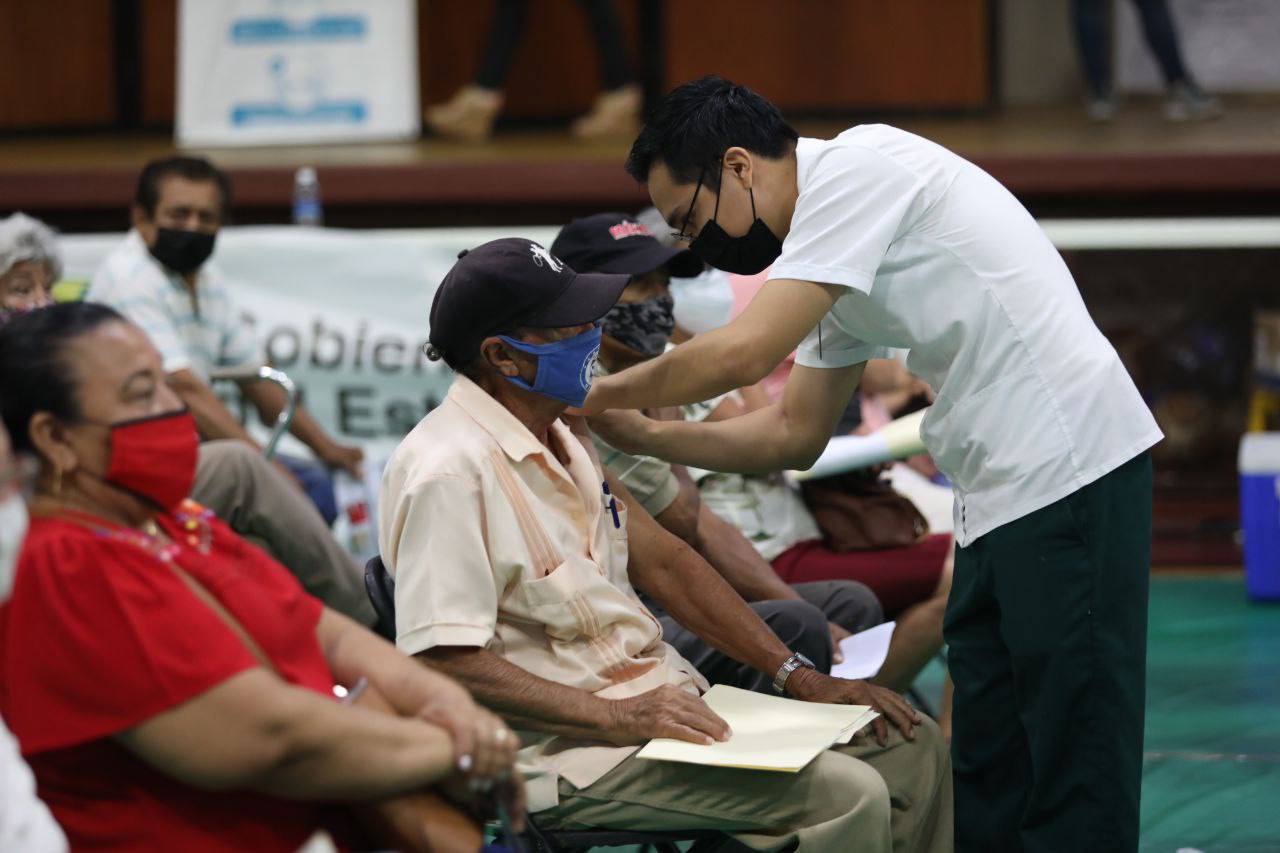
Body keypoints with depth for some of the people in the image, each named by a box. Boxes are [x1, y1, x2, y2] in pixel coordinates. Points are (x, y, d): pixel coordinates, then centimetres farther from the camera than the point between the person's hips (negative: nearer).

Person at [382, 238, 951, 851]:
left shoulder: (563, 436, 14)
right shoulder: (451, 471, -18)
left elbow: (660, 559, 18)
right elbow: (443, 661, -24)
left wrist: (797, 677, 11)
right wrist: (615, 718, -26)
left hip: (662, 701, 10)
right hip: (566, 753, -10)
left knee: (912, 747, 4)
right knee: (844, 795, -24)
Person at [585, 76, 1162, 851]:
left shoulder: (857, 168, -12)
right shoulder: (827, 243, 18)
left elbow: (745, 353, -18)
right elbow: (794, 434, 23)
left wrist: (599, 394, -4)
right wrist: (640, 435, 14)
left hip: (1067, 470, -10)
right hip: (1001, 495, 10)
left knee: (1072, 771, -7)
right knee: (984, 767, 12)